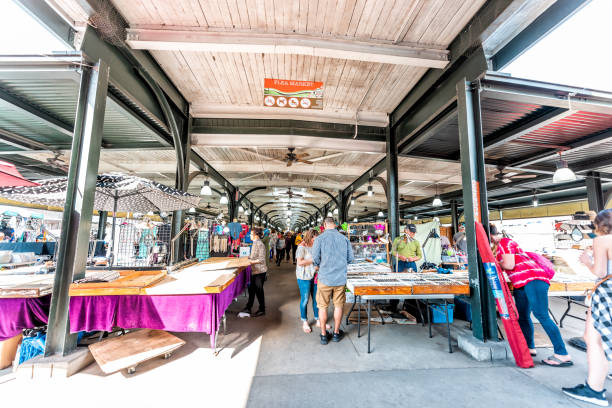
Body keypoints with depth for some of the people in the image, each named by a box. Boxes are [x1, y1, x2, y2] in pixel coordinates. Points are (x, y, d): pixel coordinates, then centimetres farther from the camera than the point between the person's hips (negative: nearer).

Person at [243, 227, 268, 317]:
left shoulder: (260, 244, -19)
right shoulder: (255, 243, 10)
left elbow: (261, 259, -22)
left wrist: (250, 262, -20)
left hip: (260, 271, -9)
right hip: (255, 270, 9)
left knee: (259, 290, 3)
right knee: (251, 289, 15)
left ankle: (262, 310, 18)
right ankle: (248, 308, 28)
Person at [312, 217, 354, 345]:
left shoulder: (320, 238, -10)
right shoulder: (344, 238, -2)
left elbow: (315, 259, -11)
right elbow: (350, 259, 3)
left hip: (325, 278, -2)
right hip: (340, 278, 2)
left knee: (323, 306, 12)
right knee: (338, 305, 17)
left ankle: (324, 335, 23)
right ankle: (336, 333, 30)